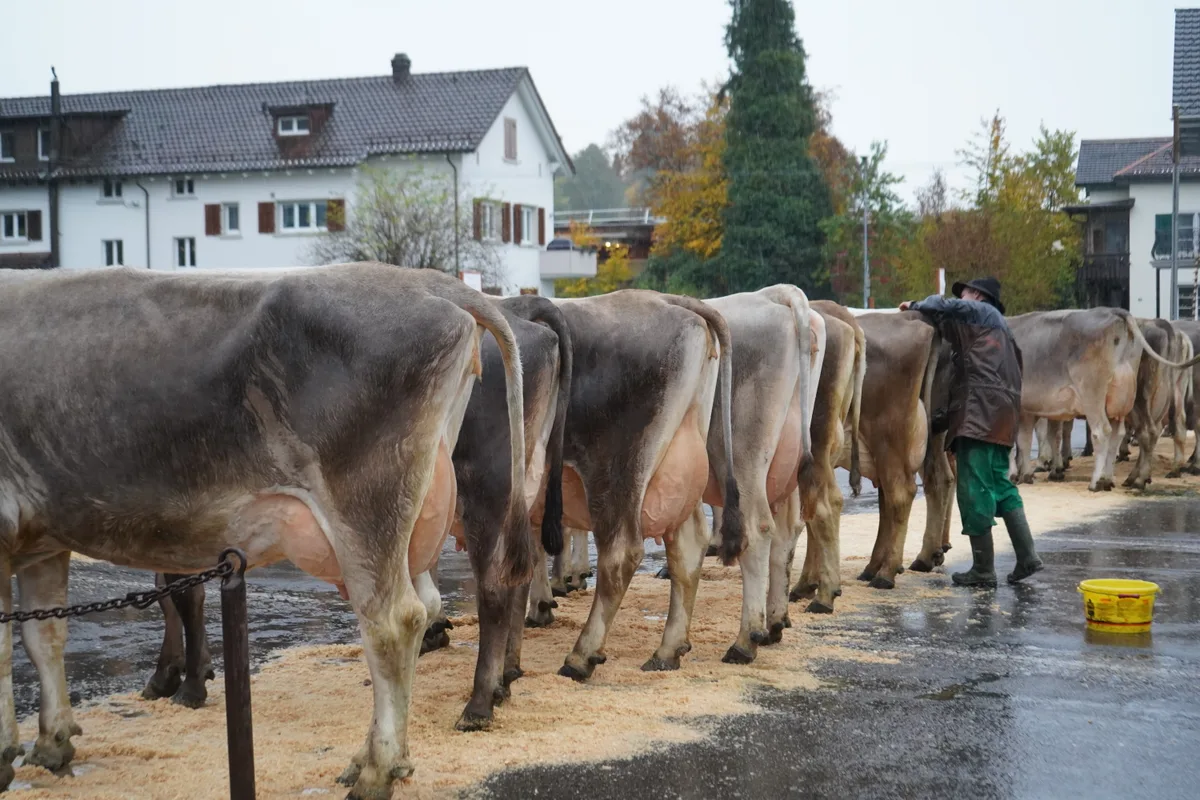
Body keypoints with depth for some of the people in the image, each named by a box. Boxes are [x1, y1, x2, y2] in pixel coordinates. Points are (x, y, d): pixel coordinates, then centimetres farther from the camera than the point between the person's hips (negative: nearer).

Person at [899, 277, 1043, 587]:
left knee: (974, 489, -7)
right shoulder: (997, 325, 28)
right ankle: (1027, 556, 12)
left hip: (981, 413, -10)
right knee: (1000, 484, 15)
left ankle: (983, 570, -4)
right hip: (1000, 418, 10)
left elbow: (943, 306, -11)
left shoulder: (981, 312, 3)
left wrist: (915, 306, 6)